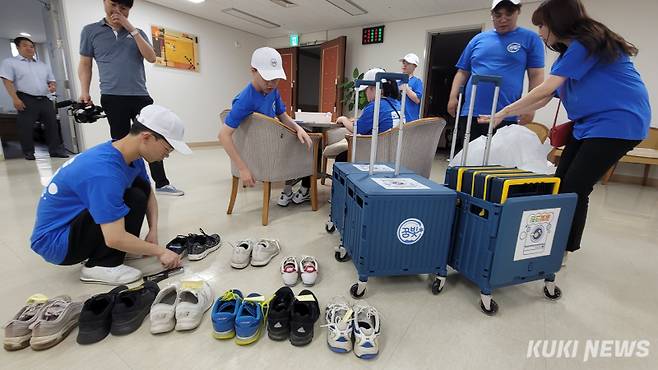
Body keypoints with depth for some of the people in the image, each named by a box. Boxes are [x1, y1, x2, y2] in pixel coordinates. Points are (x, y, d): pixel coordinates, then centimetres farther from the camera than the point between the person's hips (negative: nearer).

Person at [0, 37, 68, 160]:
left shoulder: (43, 65, 21)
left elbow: (51, 80, 22)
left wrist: (53, 86, -4)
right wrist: (15, 99, -15)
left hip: (45, 100, 4)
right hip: (26, 100, -4)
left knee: (52, 124, 0)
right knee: (26, 127, -2)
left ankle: (56, 150, 5)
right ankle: (28, 153, 5)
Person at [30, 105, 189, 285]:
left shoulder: (130, 156, -7)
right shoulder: (104, 171, -33)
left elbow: (148, 193, 6)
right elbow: (115, 238, -34)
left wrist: (153, 231, -7)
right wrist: (160, 251, -22)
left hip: (76, 219, 8)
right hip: (53, 241, -8)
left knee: (141, 185, -2)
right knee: (134, 198, -24)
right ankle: (101, 266, -11)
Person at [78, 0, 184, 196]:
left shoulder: (137, 33, 15)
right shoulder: (90, 31, 10)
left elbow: (151, 57, -1)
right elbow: (85, 64, 10)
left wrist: (131, 29, -5)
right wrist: (85, 92, -2)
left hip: (141, 96, 2)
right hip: (112, 98, -1)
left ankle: (161, 184, 6)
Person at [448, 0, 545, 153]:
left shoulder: (530, 38, 8)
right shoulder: (478, 39, 15)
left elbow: (536, 75, 3)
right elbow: (463, 72, 15)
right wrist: (453, 97, 2)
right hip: (470, 113, 2)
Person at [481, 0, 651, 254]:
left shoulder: (588, 42, -13)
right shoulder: (568, 54, 15)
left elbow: (544, 90, -20)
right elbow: (543, 100, 12)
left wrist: (504, 112, -12)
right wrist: (502, 116, 7)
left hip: (618, 122, -9)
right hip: (588, 123, 9)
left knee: (575, 189, -9)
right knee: (560, 183, 4)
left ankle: (567, 250, 6)